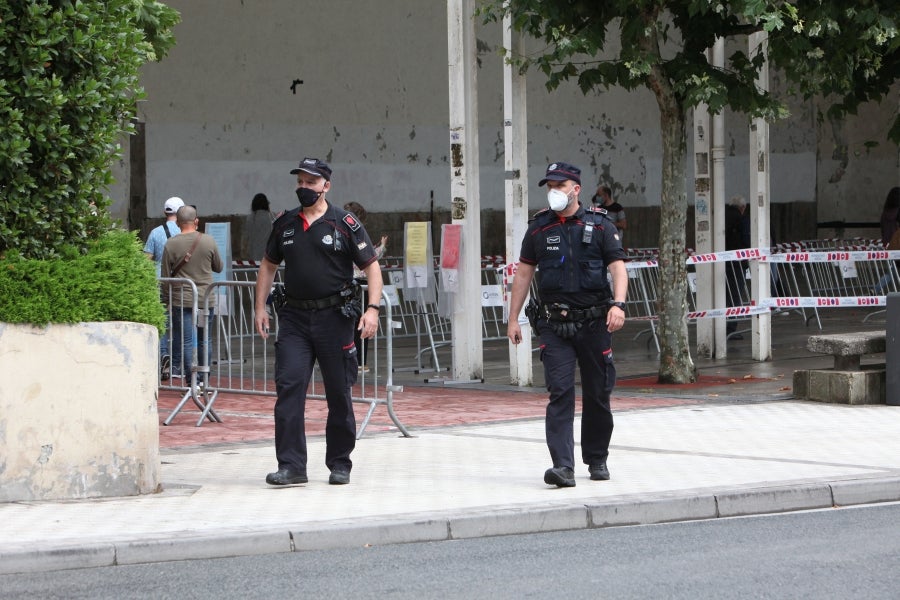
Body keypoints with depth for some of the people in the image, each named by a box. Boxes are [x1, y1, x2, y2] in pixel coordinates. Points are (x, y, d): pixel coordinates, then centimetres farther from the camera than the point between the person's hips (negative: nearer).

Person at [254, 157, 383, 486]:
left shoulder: (345, 224, -2)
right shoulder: (285, 224, 10)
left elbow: (371, 266, -2)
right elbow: (268, 265, 21)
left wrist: (372, 308, -14)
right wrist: (260, 307, 12)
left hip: (335, 317, -3)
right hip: (295, 317, 3)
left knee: (339, 394, 4)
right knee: (289, 386, -10)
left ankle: (339, 464, 16)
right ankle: (291, 465, -10)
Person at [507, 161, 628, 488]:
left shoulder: (600, 226, 2)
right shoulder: (539, 228, 7)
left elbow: (618, 267, -3)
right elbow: (523, 274, 12)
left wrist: (618, 304, -21)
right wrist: (513, 318, 9)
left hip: (594, 322, 0)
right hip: (555, 324, 0)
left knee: (597, 394, 7)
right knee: (560, 393, -11)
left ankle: (597, 459, 25)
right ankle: (563, 466, -18)